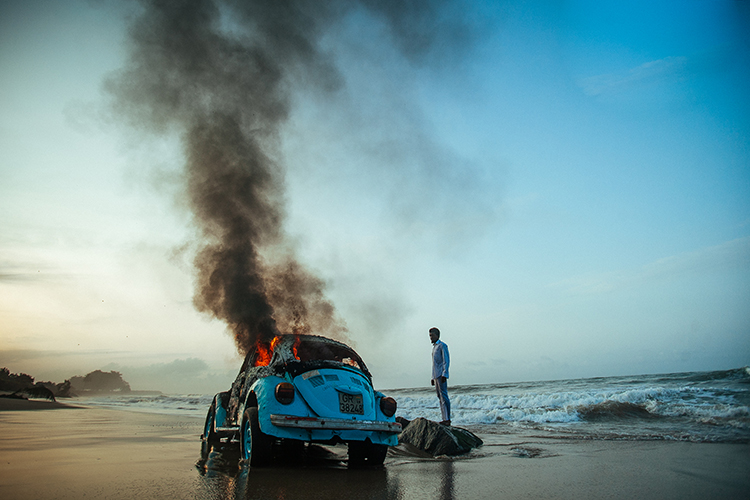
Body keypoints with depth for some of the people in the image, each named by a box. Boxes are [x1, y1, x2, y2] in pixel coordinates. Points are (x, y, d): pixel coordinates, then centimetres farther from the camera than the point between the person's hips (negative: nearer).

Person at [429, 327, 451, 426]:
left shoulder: (442, 346, -5)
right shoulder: (434, 347, 22)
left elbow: (446, 361, -12)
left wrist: (444, 374, -20)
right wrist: (433, 377, 22)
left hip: (441, 375, -9)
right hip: (436, 376, 9)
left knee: (444, 397, -11)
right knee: (440, 398, 8)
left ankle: (447, 419, -12)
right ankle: (445, 419, 10)